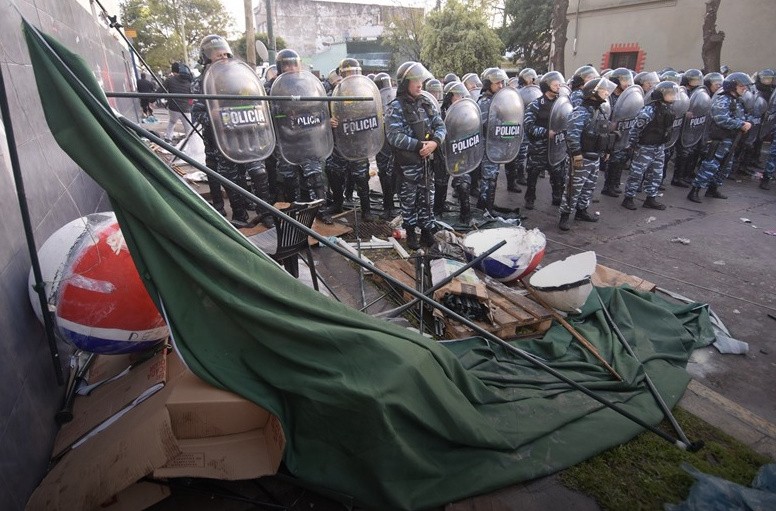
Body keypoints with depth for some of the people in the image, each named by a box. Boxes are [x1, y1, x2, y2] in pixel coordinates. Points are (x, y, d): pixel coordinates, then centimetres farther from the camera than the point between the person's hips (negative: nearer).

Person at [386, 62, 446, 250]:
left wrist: (434, 142, -16)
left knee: (427, 197, 13)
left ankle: (427, 230, 27)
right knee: (409, 199, 9)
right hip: (408, 162, -5)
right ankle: (410, 232, 24)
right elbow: (394, 136, -20)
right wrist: (418, 146, -23)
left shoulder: (427, 103, 7)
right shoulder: (396, 107, -11)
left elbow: (440, 126, 6)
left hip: (428, 160, 5)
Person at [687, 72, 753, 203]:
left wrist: (746, 124, 1)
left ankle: (713, 189, 27)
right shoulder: (723, 99, -14)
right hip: (719, 139, -10)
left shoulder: (737, 100, 16)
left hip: (730, 139, 10)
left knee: (726, 166, 16)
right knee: (710, 165, -13)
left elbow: (741, 117, 22)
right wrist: (742, 124, -20)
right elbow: (723, 120, -25)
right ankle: (694, 191, -11)